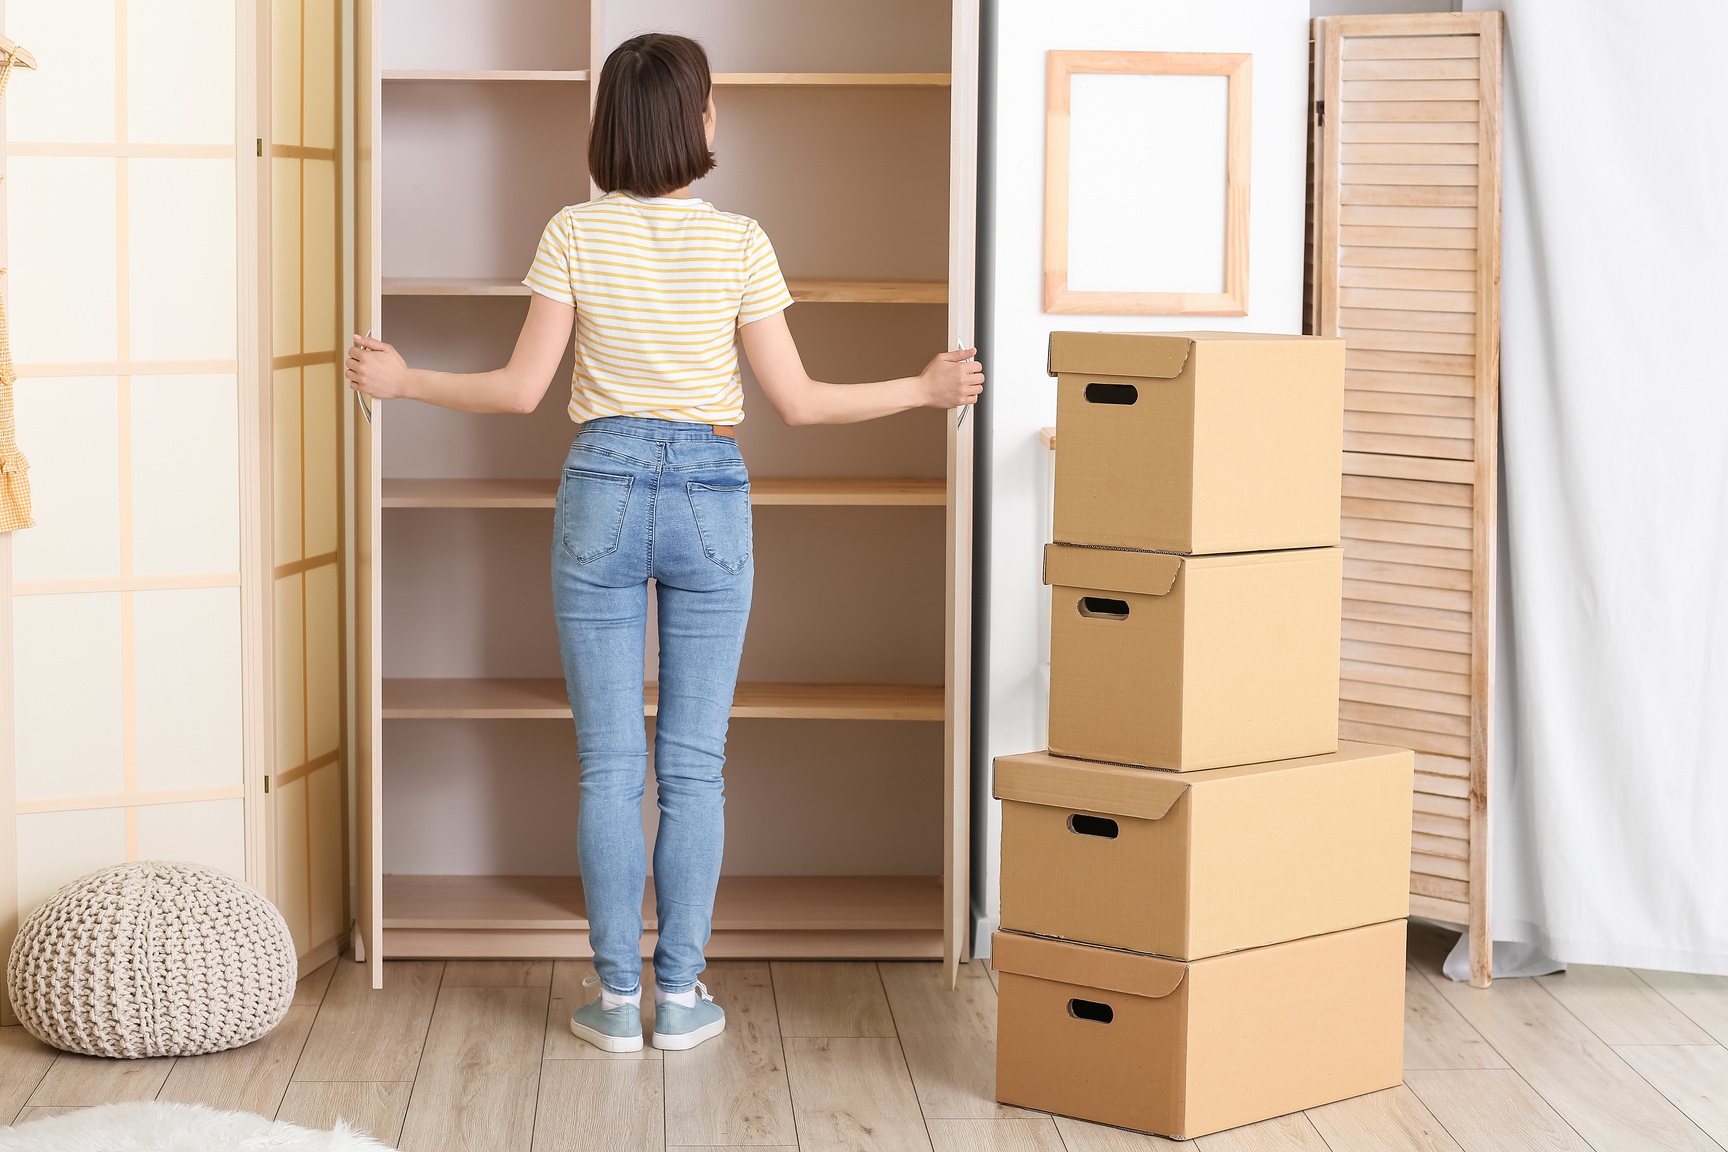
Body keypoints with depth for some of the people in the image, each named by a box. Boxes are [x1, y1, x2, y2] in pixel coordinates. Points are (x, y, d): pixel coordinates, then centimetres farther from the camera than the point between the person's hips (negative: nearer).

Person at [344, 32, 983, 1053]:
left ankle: (618, 999, 8)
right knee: (695, 766, 7)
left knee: (610, 765, 5)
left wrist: (401, 382, 10)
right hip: (710, 498, 0)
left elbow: (522, 390, -5)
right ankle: (681, 998, 10)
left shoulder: (574, 234, -4)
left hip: (602, 493, 0)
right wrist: (924, 390, 6)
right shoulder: (738, 243, -5)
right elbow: (797, 401, -6)